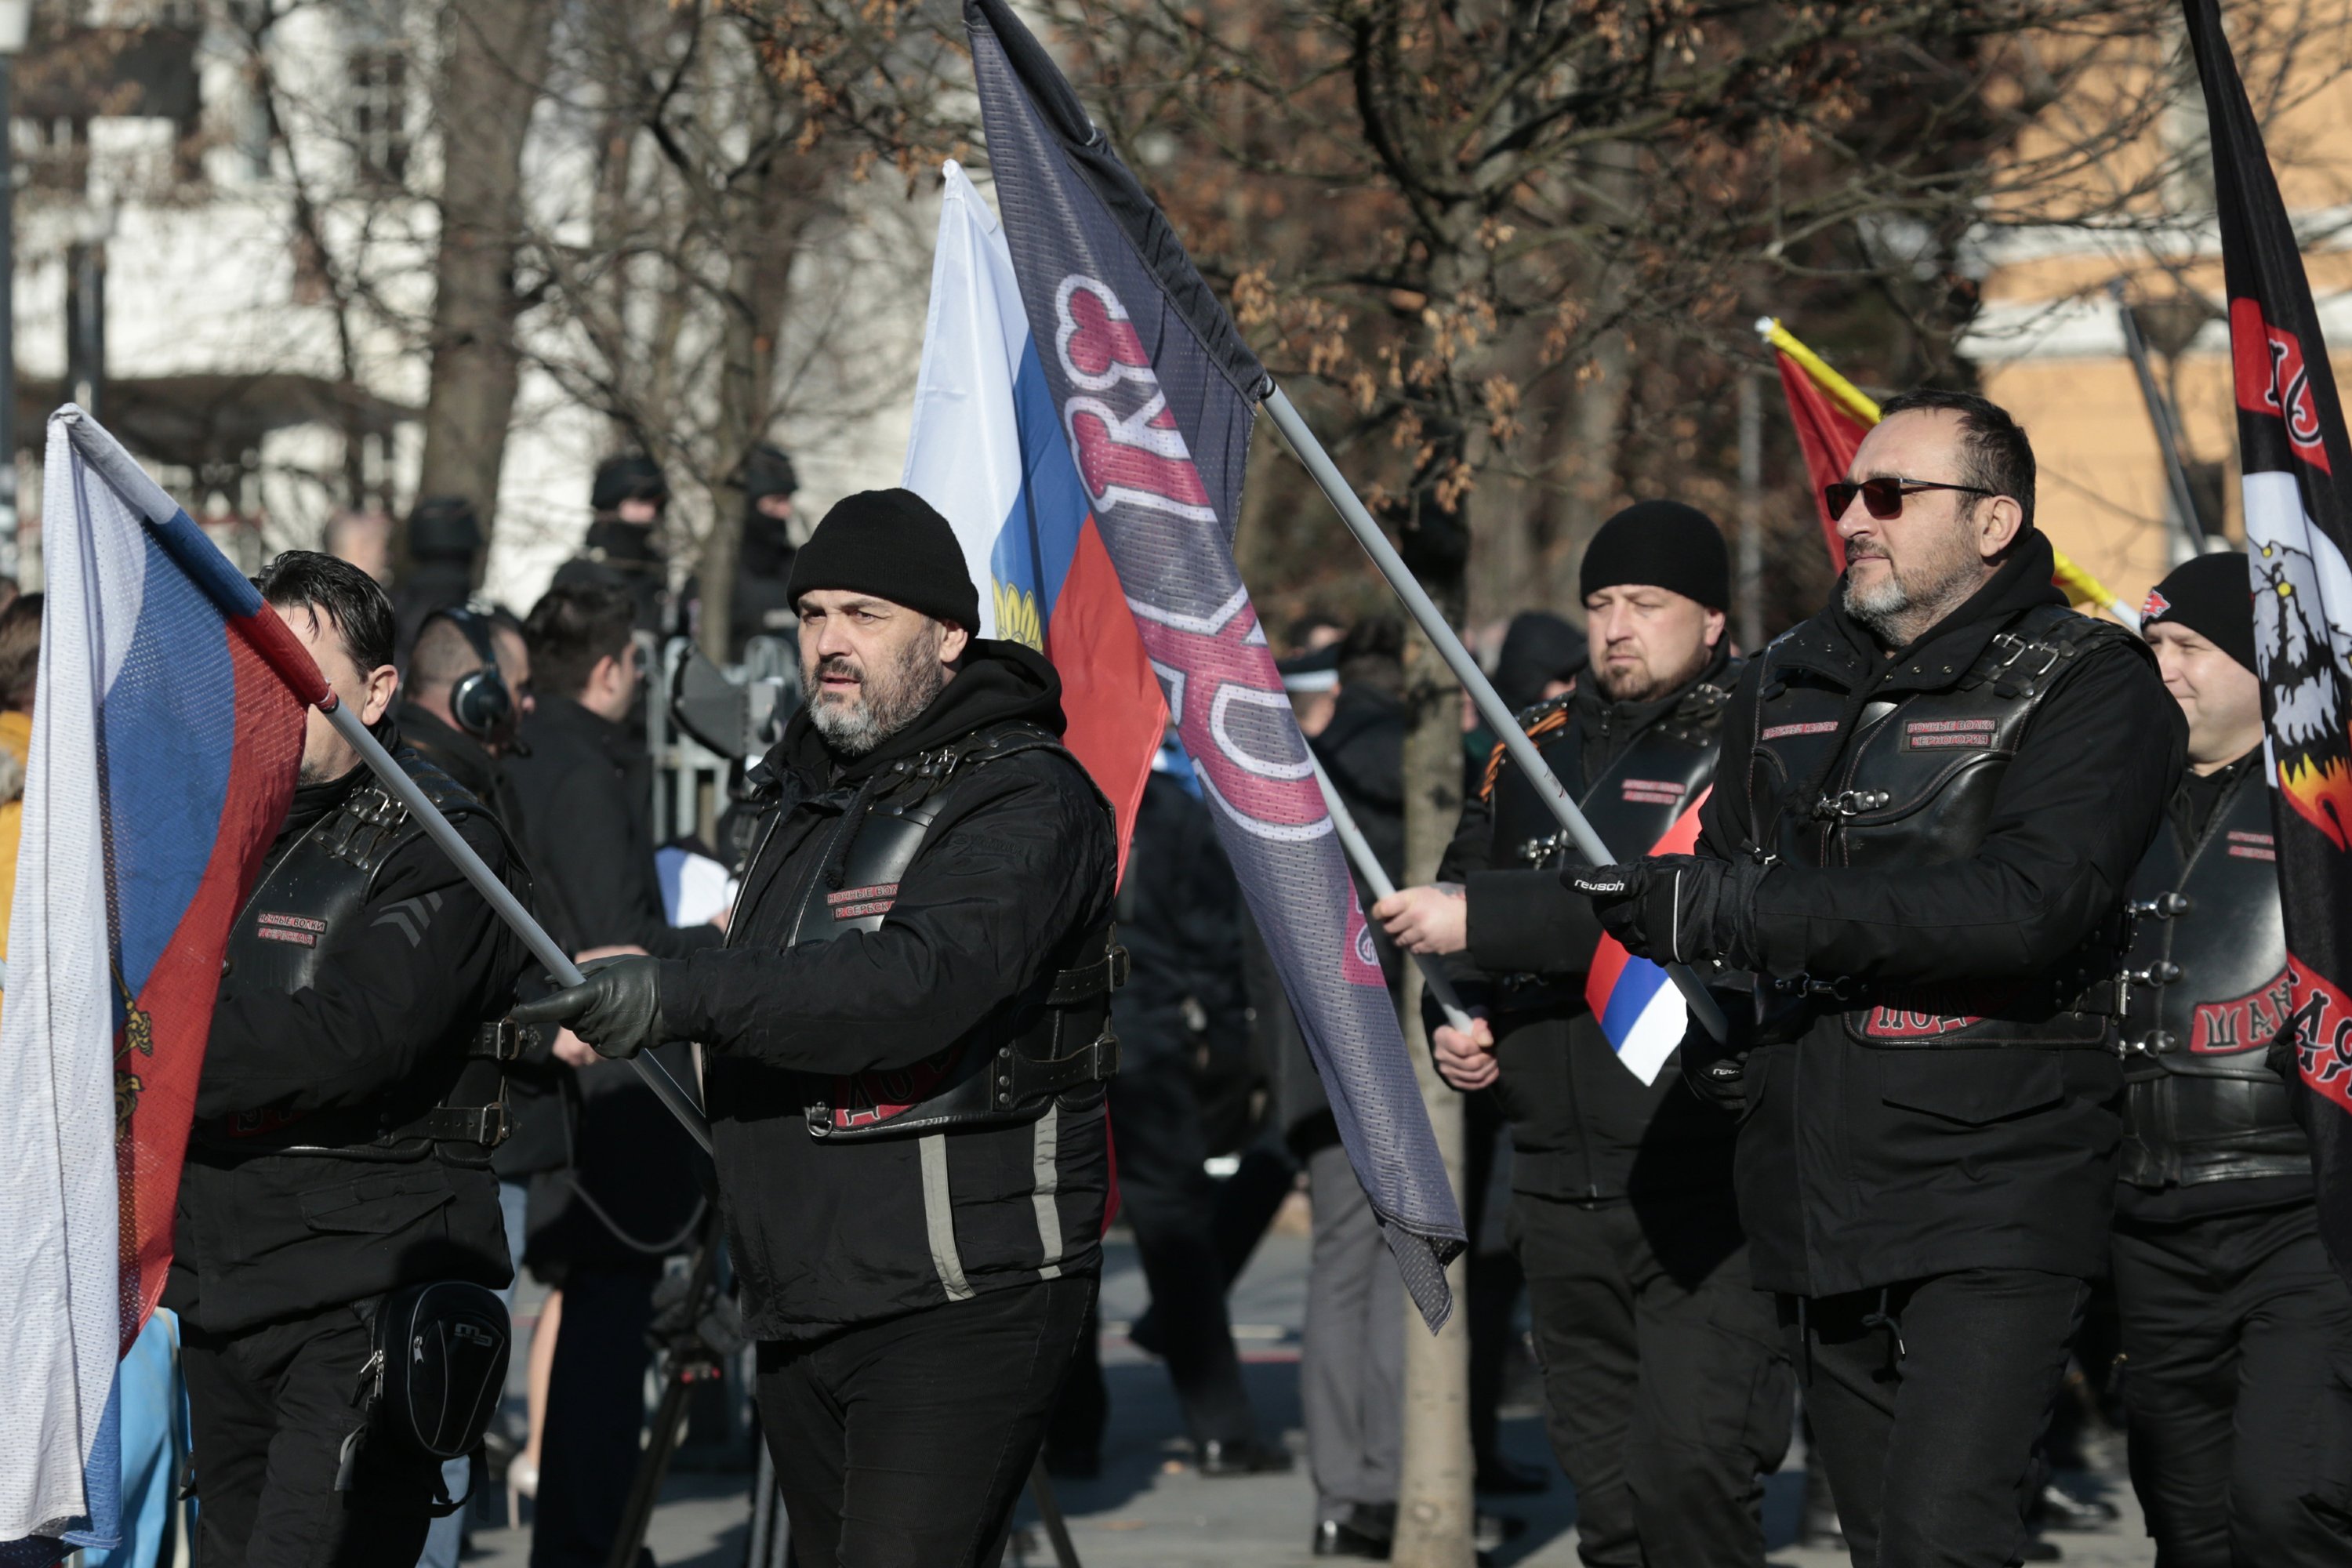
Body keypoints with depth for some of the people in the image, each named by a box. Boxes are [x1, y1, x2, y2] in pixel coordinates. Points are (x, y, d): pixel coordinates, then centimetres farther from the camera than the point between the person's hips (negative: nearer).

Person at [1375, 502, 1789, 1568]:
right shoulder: (1539, 746, 16)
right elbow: (1454, 906, 28)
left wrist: (1486, 918, -23)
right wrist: (1451, 1019, 7)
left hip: (1708, 1188, -6)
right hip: (1560, 1187, 7)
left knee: (1691, 1468, -17)